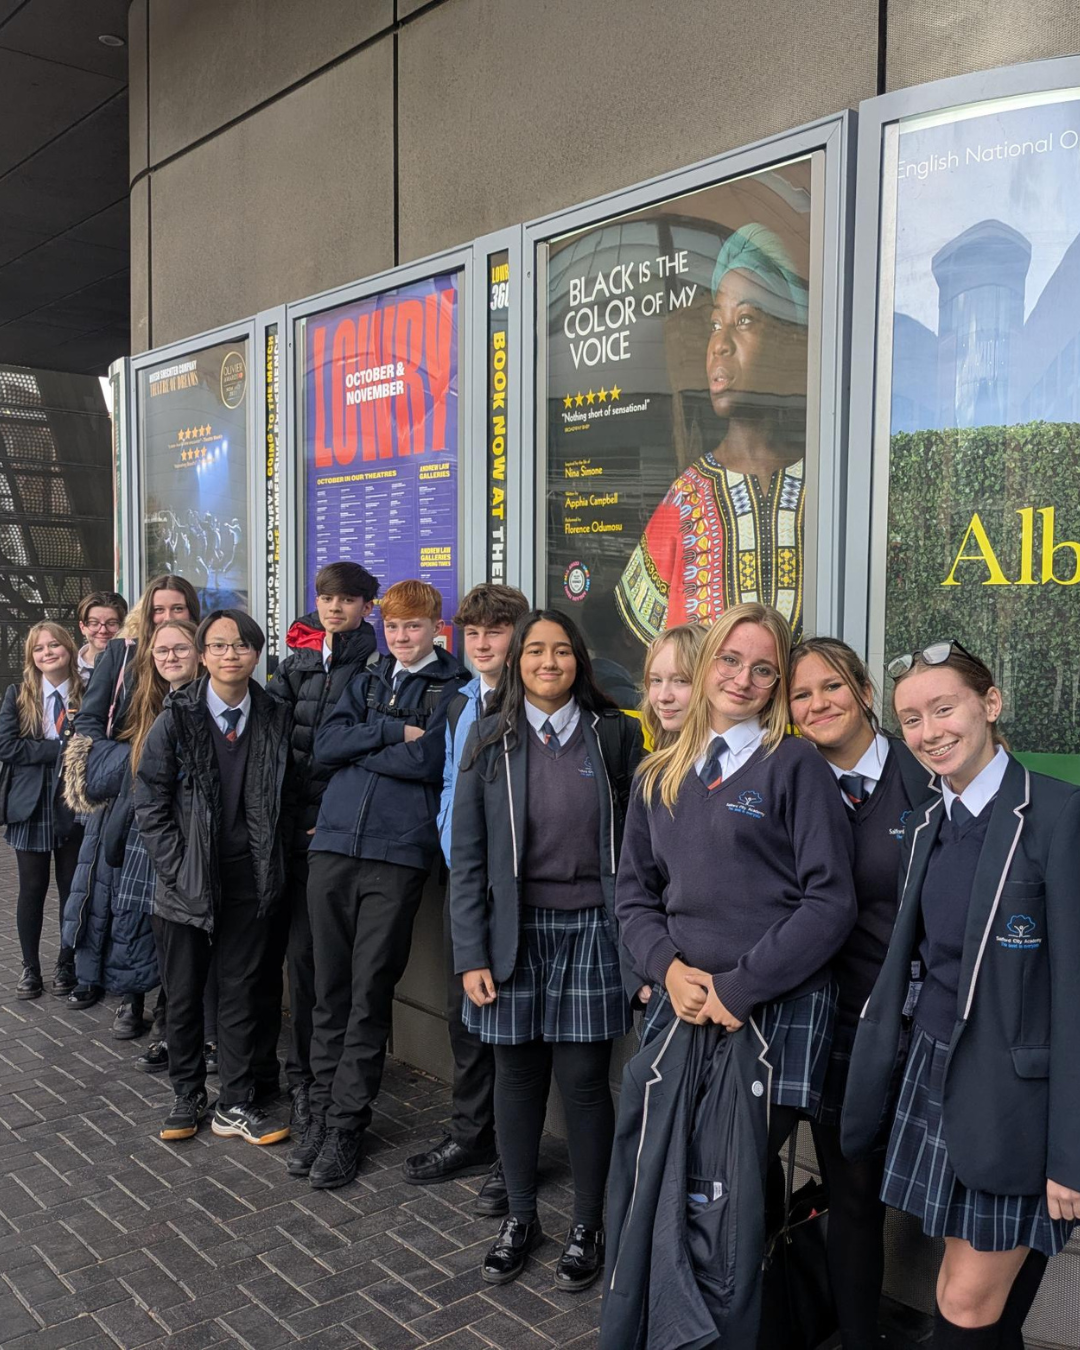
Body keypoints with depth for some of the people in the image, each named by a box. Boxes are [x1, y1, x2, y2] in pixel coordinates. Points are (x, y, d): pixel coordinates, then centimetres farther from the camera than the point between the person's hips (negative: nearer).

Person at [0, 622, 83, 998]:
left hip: (72, 806, 0)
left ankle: (67, 964, 24)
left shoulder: (86, 696, -1)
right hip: (31, 805, 0)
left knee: (72, 887, 8)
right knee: (32, 889, 8)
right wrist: (60, 747, -15)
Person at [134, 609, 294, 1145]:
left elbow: (284, 799, 6)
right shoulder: (176, 718, -5)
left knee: (241, 993, 8)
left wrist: (273, 865, -2)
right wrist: (178, 870, -9)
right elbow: (149, 803, -4)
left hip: (249, 880, 1)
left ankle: (236, 1106, 20)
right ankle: (187, 1096, 29)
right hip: (186, 881, -1)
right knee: (183, 995, 11)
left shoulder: (277, 719, 0)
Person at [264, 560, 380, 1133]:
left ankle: (303, 1078, 13)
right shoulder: (297, 661, 13)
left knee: (304, 951, -2)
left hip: (327, 828, -4)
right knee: (263, 941, 8)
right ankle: (259, 1062, 25)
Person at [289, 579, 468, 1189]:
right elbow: (326, 743, 4)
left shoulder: (452, 688, 3)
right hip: (334, 846, 4)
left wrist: (360, 748, -2)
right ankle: (323, 1110, 22)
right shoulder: (368, 681, 19)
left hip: (398, 854, -4)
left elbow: (429, 760, -12)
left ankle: (347, 1125, 13)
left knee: (371, 992, 1)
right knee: (331, 987, 9)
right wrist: (393, 733, -8)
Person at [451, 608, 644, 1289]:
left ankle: (587, 1227, 24)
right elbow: (467, 856, 0)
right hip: (517, 931, 1)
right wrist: (472, 954, -4)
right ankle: (521, 1218, 31)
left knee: (584, 1081, 4)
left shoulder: (616, 734, 0)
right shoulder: (491, 740, 1)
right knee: (518, 1077, 10)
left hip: (591, 929, -1)